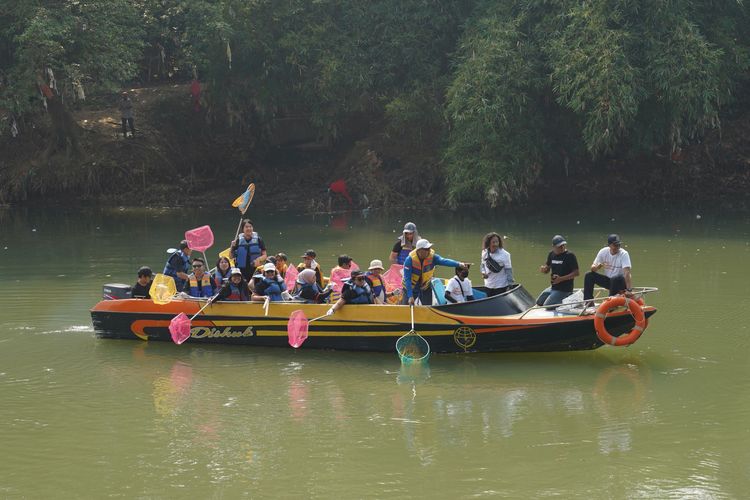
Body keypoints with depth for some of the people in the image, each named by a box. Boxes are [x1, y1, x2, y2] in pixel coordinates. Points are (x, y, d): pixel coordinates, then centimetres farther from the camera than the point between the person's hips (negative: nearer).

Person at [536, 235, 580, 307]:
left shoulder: (570, 256, -14)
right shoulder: (551, 255, 5)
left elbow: (576, 273, -16)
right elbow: (547, 270, 16)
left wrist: (561, 279, -24)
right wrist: (543, 269, -9)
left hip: (563, 289, -8)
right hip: (553, 287, 8)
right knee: (539, 303, 16)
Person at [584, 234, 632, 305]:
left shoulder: (624, 254, -19)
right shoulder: (603, 252, -6)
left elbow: (627, 273, -30)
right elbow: (592, 268, -3)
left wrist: (629, 289, -42)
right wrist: (598, 266, -29)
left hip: (620, 282, -5)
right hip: (608, 280, 5)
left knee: (615, 279, -37)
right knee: (589, 276, -12)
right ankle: (589, 302, -10)